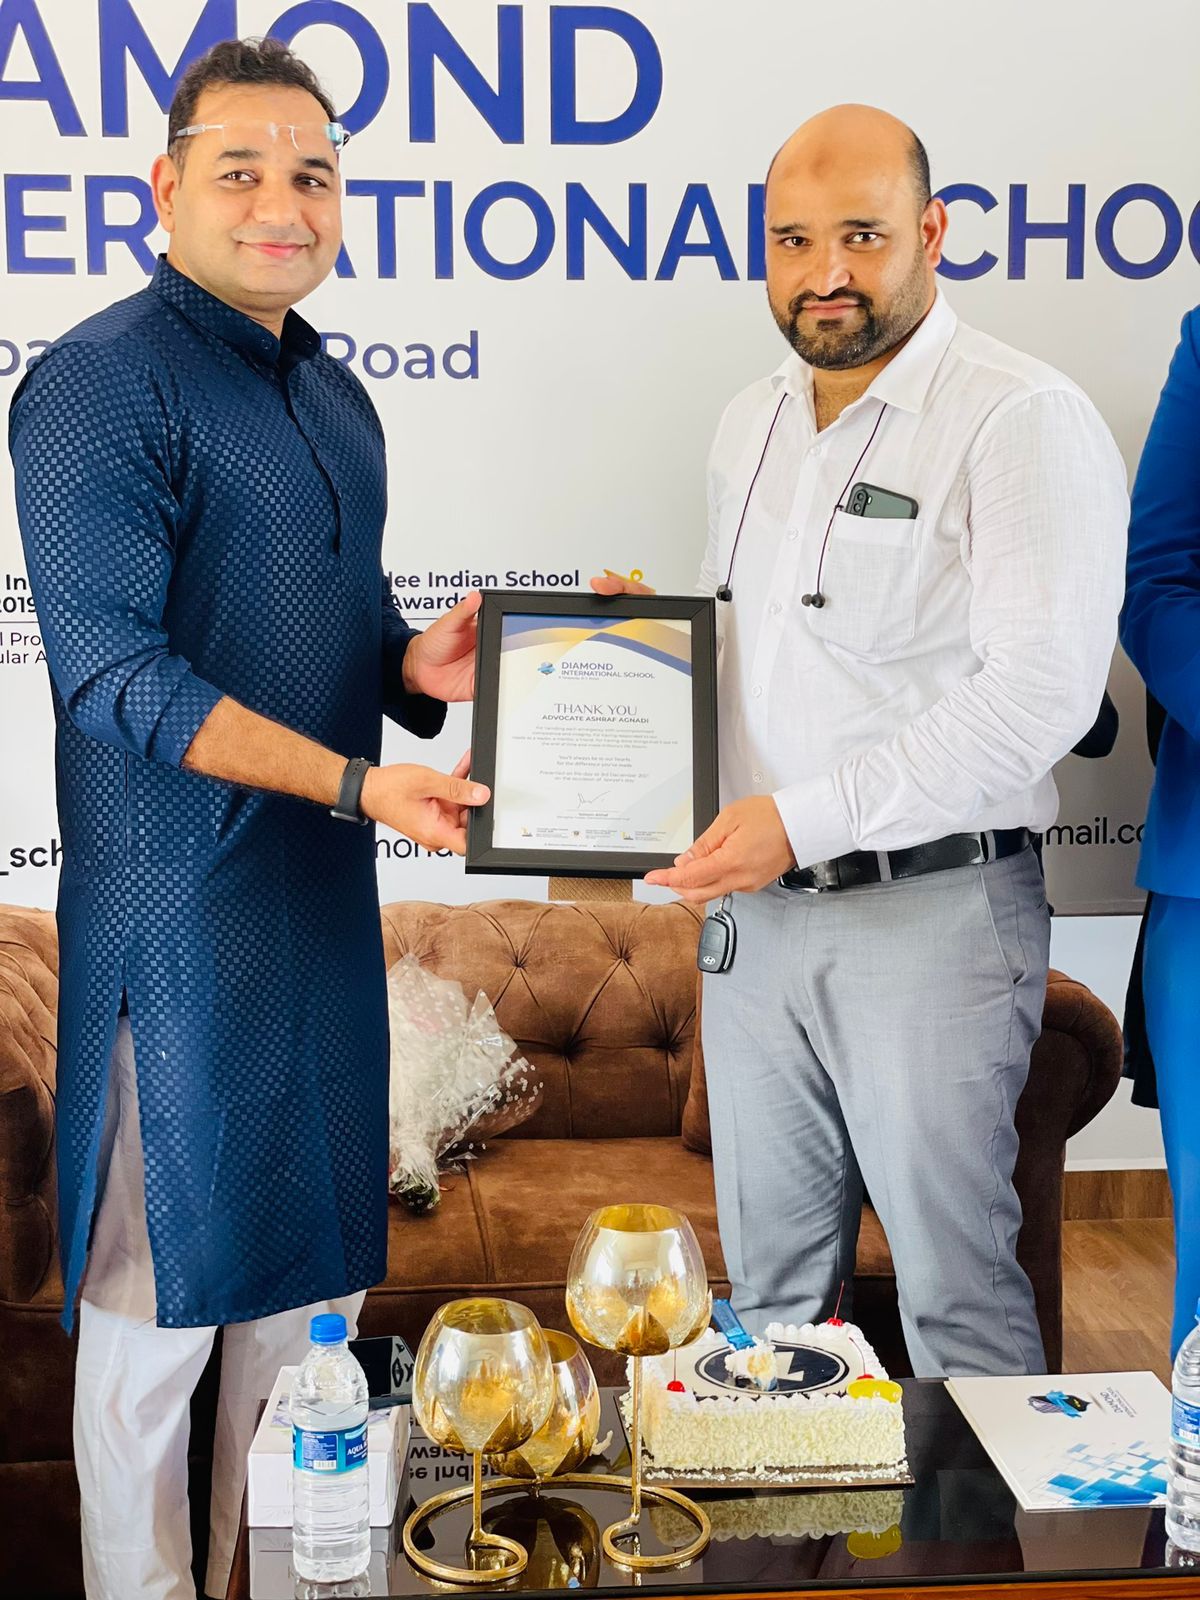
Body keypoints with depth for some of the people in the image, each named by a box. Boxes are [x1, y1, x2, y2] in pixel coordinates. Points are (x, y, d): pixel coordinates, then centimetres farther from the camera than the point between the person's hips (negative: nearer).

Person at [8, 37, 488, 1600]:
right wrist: (355, 780, -23)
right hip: (178, 899, -8)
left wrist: (418, 665, -1)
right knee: (164, 1275, 3)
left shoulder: (334, 396, 15)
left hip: (325, 887, 8)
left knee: (307, 1253, 16)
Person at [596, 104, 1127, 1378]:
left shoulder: (1023, 420, -10)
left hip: (933, 912, -6)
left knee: (955, 1288, 5)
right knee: (766, 1285, 16)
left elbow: (1041, 692, -20)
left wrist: (803, 818, -22)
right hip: (756, 908, 7)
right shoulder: (752, 421, 14)